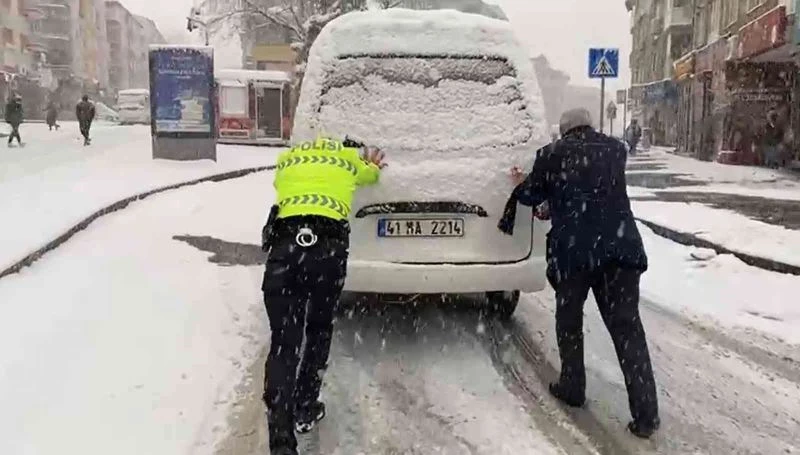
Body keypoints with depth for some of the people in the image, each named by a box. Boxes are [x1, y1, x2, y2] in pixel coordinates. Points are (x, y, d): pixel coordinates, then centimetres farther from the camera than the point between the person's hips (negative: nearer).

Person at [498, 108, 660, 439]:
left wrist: (521, 184, 39)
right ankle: (646, 413, 3)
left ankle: (572, 389, 29)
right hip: (620, 246, 3)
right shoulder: (615, 149, 17)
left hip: (573, 249, -2)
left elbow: (531, 196, 16)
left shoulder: (551, 154, 7)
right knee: (627, 326, 4)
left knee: (569, 320, 19)